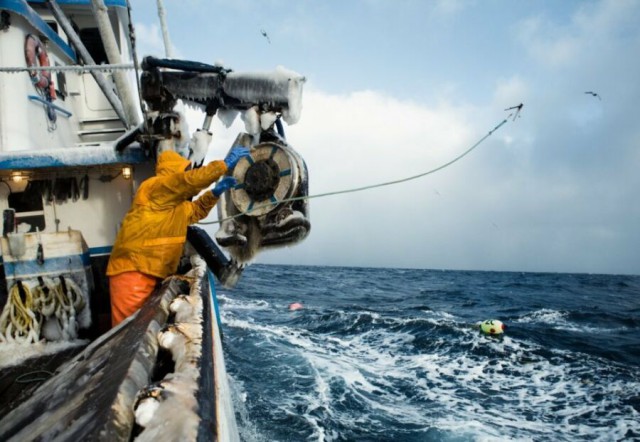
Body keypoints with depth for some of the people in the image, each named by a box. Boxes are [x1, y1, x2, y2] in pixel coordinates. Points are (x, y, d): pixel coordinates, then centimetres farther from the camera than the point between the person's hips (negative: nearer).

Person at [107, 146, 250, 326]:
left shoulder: (176, 203, 23)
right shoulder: (154, 186, -8)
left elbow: (196, 211, 34)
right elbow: (192, 179, -19)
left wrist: (215, 193, 18)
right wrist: (225, 164, -15)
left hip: (151, 273, 10)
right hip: (132, 270, -10)